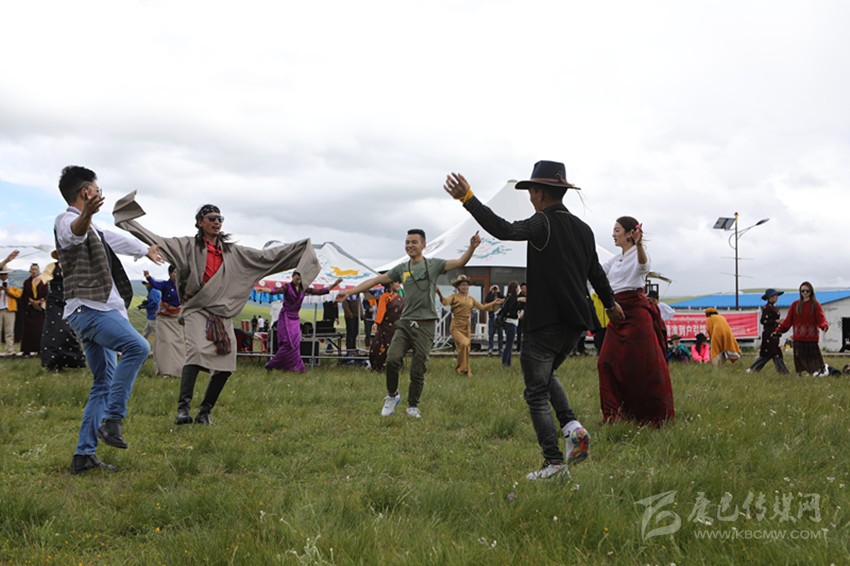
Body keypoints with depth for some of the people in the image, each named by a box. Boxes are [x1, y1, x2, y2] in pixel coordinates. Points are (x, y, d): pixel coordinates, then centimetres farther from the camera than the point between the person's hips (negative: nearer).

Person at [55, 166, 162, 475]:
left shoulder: (94, 229, 24)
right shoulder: (66, 220, -6)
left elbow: (115, 239, 43)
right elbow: (75, 232, -31)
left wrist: (146, 249, 60)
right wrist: (86, 215, -54)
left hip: (99, 310, 10)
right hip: (88, 308, -10)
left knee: (103, 385, 8)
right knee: (137, 346, -30)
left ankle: (84, 454, 9)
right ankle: (111, 420, -27)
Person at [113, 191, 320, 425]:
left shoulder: (232, 251, 15)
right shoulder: (188, 245, 5)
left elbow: (266, 256, 17)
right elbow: (157, 241, -3)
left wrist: (302, 247, 16)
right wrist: (130, 220, -9)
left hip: (223, 314, 4)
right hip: (197, 310, -4)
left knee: (225, 366, -5)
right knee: (196, 352, -27)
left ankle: (204, 412, 9)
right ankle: (183, 408, -33)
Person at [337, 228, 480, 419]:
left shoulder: (434, 264, 4)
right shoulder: (401, 269, 11)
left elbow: (459, 263, -5)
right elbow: (376, 280, 11)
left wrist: (472, 247, -23)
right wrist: (350, 292, 5)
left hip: (425, 324, -2)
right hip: (405, 322, 2)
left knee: (418, 370, 0)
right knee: (392, 359, -16)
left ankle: (413, 406, 18)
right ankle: (392, 395, 8)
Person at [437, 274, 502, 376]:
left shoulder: (471, 299, 13)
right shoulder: (454, 297, -4)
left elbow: (482, 307, 18)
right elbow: (446, 301, -24)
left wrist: (494, 303, 12)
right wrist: (440, 294, -44)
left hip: (466, 326, 6)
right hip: (456, 326, -6)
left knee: (466, 348, 7)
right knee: (464, 344, -24)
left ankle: (466, 371, 20)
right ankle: (462, 368, -8)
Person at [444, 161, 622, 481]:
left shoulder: (544, 224, -12)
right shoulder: (583, 229, 12)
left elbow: (505, 230, -29)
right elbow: (596, 272, 23)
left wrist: (468, 199, -31)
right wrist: (610, 304, 40)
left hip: (544, 324, -8)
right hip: (575, 323, 8)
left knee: (536, 393, 1)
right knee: (546, 376, 27)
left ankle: (555, 464, -1)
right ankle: (572, 426, 6)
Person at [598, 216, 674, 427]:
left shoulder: (638, 253, -4)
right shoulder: (614, 260, 19)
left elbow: (644, 266, -27)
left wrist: (639, 244, -46)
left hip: (636, 310, -8)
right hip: (617, 312, 8)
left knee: (644, 363, -6)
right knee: (608, 362, 3)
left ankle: (659, 415, 2)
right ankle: (616, 413, 11)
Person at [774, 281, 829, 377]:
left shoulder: (816, 305, 3)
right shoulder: (795, 305, 9)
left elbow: (821, 318, -10)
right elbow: (788, 320, 8)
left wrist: (824, 325, -32)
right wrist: (779, 330, 1)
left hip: (811, 337, -2)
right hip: (798, 338, 2)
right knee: (799, 357, 2)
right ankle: (799, 375, 10)